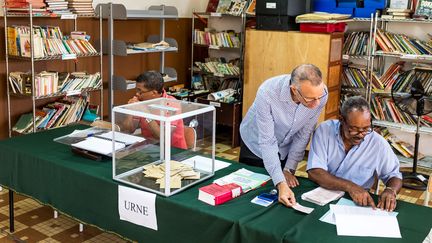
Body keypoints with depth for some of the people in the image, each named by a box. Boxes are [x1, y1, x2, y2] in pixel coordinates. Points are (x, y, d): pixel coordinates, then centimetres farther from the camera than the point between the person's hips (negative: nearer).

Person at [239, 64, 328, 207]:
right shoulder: (267, 93, -38)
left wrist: (289, 170, -13)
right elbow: (267, 142, -34)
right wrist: (280, 183, -42)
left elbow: (304, 133, -15)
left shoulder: (320, 93, -28)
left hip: (286, 149, 3)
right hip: (256, 145, -2)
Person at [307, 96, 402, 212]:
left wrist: (391, 190, -17)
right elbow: (314, 172, -16)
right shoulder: (325, 130, -10)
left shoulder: (378, 143, -7)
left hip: (358, 204, 3)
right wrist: (350, 186, -27)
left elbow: (394, 176, 6)